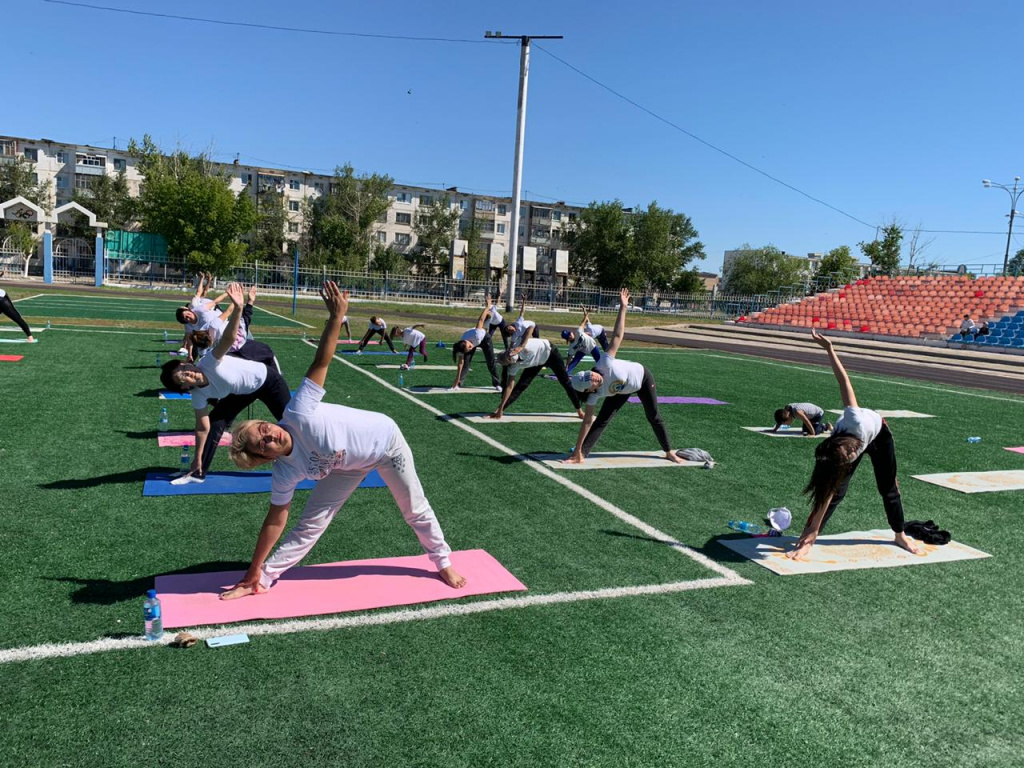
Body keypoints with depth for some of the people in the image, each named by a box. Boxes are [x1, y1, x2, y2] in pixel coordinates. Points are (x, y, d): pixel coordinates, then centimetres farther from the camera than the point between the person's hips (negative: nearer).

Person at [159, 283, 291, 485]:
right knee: (216, 423, -5)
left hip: (266, 379, -5)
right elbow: (203, 427, -12)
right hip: (243, 392, 5)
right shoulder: (199, 395, -18)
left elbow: (228, 338, -49)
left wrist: (237, 309, -65)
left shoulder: (209, 362, -33)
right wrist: (197, 459, -11)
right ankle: (198, 473, 8)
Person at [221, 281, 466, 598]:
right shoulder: (285, 473, -20)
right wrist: (254, 572, -10)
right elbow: (275, 521, -12)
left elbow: (320, 363, -36)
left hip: (386, 438, -2)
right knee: (310, 524, -1)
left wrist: (336, 316, -45)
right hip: (351, 464, 2)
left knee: (415, 510, 13)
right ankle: (262, 580, 16)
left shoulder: (297, 413, -33)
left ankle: (443, 561, 36)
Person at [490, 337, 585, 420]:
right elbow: (509, 386, -21)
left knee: (565, 382, 3)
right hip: (537, 362, 2)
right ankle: (500, 410, 2)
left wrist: (521, 347, -53)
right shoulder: (514, 366, -25)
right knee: (521, 386, -6)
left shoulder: (523, 348, -38)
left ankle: (579, 409, 17)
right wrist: (501, 408, -23)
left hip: (549, 352, -2)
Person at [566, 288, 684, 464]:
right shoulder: (594, 394, -29)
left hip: (642, 376, -1)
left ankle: (669, 451, 31)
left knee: (653, 417, 14)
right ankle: (580, 454, -7)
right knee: (602, 419, -12)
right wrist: (578, 450, -28)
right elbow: (587, 421, -25)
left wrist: (623, 308, -44)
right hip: (623, 390, 1)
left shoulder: (604, 364, -39)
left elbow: (617, 336, -39)